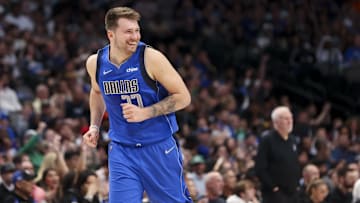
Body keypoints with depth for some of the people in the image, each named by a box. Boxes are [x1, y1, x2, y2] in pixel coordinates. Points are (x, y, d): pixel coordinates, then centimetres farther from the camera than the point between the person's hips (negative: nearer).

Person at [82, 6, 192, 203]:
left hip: (159, 148, -3)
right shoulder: (95, 63, -2)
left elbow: (183, 97, -11)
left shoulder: (151, 58, -15)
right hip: (121, 150, 3)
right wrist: (94, 126, 9)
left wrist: (145, 113, -22)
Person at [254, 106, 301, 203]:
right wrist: (272, 186, -16)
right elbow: (260, 168, -13)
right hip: (275, 193, -8)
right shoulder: (267, 140, -8)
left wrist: (295, 183, 11)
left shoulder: (292, 140, 14)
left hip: (292, 192, 8)